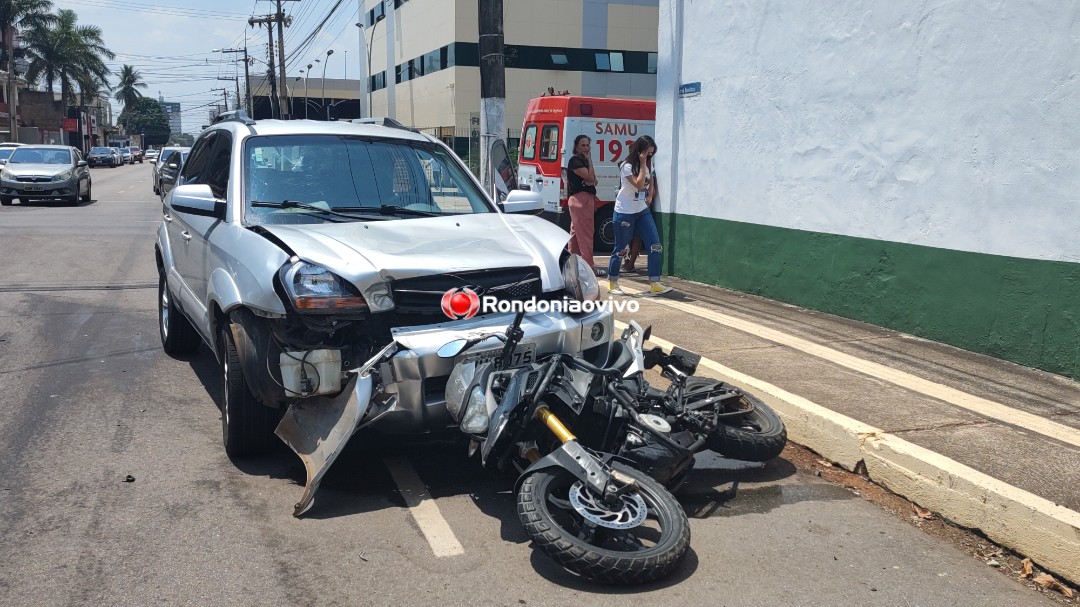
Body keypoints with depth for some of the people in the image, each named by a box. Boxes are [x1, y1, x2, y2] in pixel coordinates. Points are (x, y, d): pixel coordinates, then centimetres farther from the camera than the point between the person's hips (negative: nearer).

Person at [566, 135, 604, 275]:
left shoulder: (584, 161, 18)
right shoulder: (575, 161, -11)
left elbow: (593, 181, 16)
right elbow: (590, 178, -17)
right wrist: (590, 160, -9)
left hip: (587, 199, 10)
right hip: (580, 199, -10)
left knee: (576, 232, 12)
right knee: (585, 233, -10)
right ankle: (589, 265, -10)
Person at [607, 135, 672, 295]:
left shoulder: (648, 164, 8)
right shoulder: (627, 167, -14)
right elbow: (639, 184, -26)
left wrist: (650, 195, 12)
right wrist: (642, 163, -23)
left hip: (642, 211, 7)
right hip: (624, 213, -7)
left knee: (655, 247, -6)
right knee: (621, 250, 1)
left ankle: (654, 284, -5)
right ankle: (612, 283, 18)